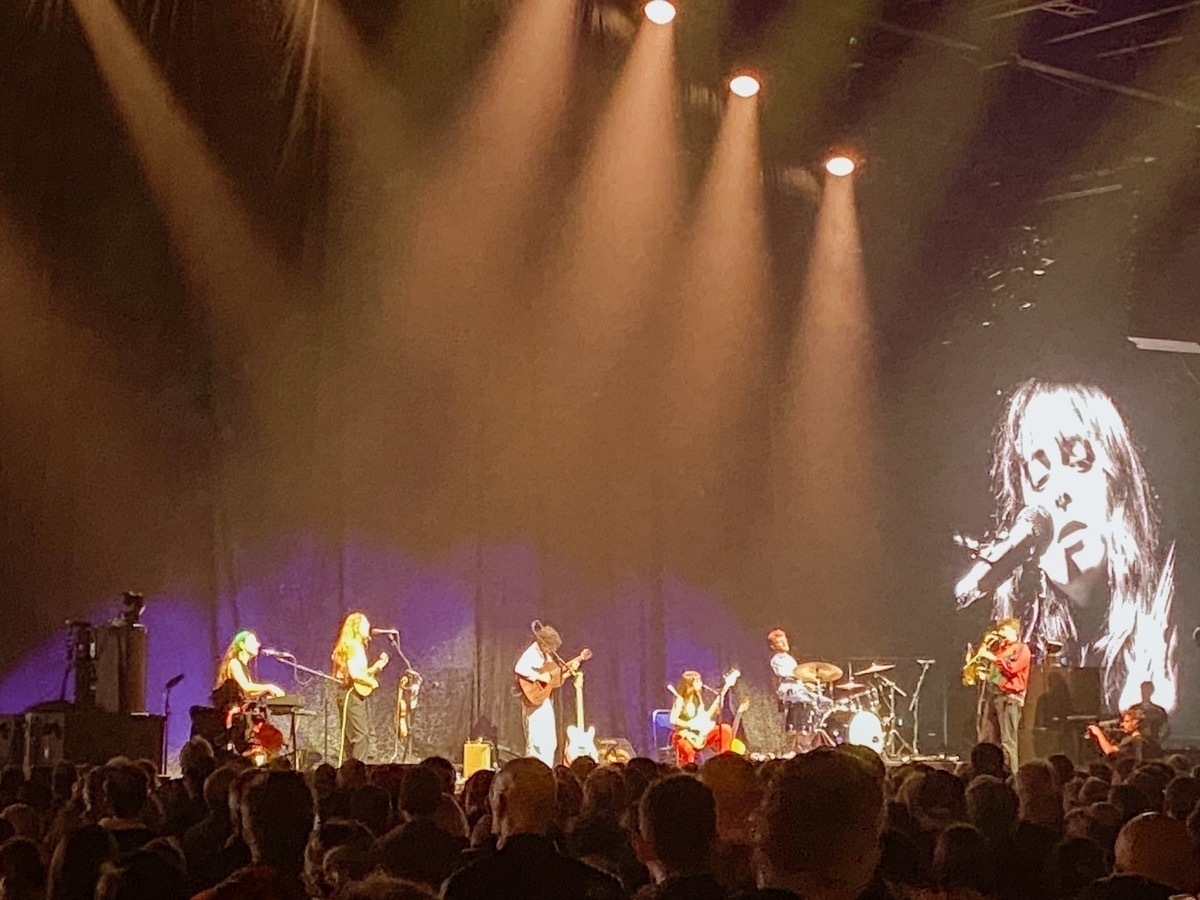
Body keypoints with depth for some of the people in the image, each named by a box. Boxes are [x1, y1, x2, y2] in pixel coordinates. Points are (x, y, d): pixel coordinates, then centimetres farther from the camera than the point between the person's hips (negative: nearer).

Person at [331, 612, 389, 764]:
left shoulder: (356, 645, 19)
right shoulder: (352, 645, -12)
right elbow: (353, 672, -22)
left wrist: (378, 665, 13)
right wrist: (371, 681, -10)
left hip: (356, 694, 11)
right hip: (352, 695, -11)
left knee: (350, 737, 11)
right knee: (361, 735, -13)